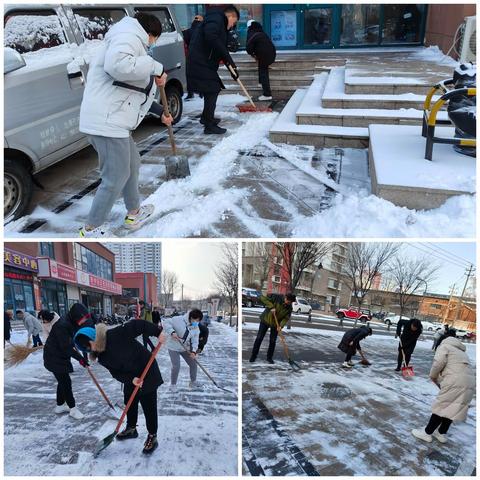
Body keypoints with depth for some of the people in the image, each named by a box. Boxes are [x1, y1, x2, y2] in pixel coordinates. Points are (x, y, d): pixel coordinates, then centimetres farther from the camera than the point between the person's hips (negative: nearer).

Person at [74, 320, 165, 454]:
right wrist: (131, 379, -22)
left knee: (149, 406, 1)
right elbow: (116, 373, -5)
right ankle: (131, 429, 45)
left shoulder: (115, 334, -28)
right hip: (130, 378, 7)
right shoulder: (102, 358, -4)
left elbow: (137, 325, -28)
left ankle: (152, 437, 15)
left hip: (147, 373, -7)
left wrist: (157, 333, -29)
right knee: (130, 403, 22)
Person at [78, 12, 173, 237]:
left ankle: (134, 213, 38)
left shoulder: (132, 40, 27)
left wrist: (159, 114, 38)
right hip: (107, 120, -11)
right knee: (117, 177, -5)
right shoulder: (129, 34, -7)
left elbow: (137, 90, 32)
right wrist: (155, 67, -19)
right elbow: (116, 64, -29)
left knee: (132, 163, 22)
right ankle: (91, 228, 10)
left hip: (111, 118, 11)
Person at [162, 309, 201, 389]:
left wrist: (193, 351, -28)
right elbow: (166, 322, -24)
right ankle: (173, 384, 15)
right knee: (176, 367, -10)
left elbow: (195, 341, -10)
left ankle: (193, 382, 31)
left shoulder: (196, 328, -7)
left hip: (186, 348, 6)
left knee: (193, 364, 8)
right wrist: (172, 332, -37)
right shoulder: (178, 320, -24)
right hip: (174, 347, -5)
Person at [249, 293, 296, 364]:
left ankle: (269, 357, 23)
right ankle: (253, 356, 15)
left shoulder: (289, 308, -12)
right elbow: (263, 298, -23)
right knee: (259, 338, 2)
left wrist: (281, 326, -27)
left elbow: (286, 318, -9)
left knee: (273, 341, 5)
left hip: (275, 324, 2)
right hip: (265, 320, -2)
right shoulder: (276, 297, -23)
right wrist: (271, 307, -30)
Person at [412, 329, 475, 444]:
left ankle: (427, 433, 14)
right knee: (452, 409, 19)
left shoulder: (444, 345, 9)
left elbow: (439, 362, -10)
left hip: (456, 382, -7)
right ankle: (441, 433, 29)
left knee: (441, 407, 4)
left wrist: (433, 376, 6)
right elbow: (460, 367, 20)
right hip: (470, 383, 7)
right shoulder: (461, 351, 31)